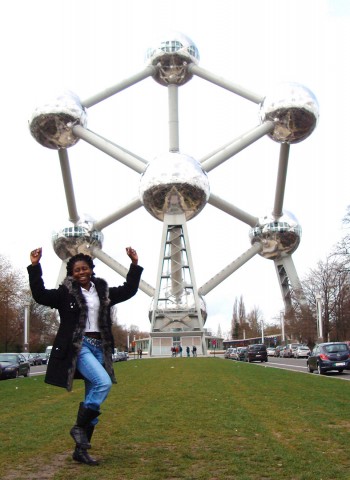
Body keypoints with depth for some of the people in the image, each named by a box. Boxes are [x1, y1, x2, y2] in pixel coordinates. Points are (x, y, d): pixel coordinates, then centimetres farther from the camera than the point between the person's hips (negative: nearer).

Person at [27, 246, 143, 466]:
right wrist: (35, 267, -19)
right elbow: (40, 295, -11)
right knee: (103, 382, -26)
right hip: (78, 347, -6)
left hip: (99, 347, 6)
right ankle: (79, 427, -7)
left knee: (93, 396, 6)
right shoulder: (66, 293, 0)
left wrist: (135, 265, 15)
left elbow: (128, 290, 22)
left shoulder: (103, 291, 13)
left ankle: (81, 449, 15)